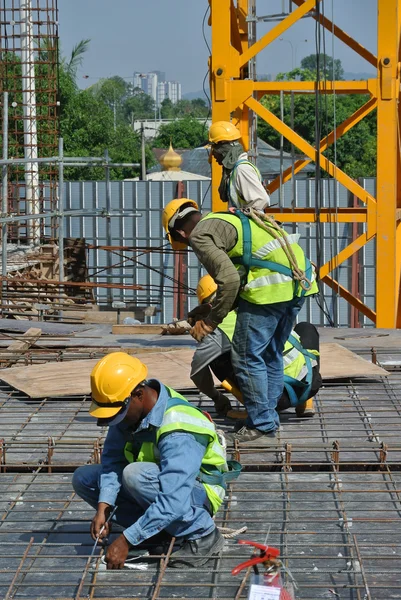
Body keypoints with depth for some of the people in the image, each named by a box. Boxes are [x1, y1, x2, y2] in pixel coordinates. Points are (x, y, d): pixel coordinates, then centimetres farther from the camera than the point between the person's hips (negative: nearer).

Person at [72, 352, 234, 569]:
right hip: (158, 477, 8)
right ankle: (157, 528, 1)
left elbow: (173, 502, -40)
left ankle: (202, 535, -17)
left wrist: (126, 540, -38)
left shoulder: (177, 431, -35)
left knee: (135, 475, -36)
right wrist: (103, 508, -23)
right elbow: (112, 459, -9)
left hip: (197, 490, -8)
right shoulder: (128, 407, -12)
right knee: (83, 478, -3)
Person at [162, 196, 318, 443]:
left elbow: (229, 279, -14)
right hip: (299, 281, 9)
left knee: (247, 356, 2)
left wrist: (211, 321, -4)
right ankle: (269, 417, 28)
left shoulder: (200, 235, -2)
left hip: (271, 287, -9)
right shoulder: (227, 219, 26)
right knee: (272, 354, 20)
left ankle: (262, 425, 7)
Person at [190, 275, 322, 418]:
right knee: (306, 328, 35)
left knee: (215, 357, 14)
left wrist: (217, 398, 20)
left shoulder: (222, 328, 2)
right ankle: (306, 403, 24)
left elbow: (197, 371, 2)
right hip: (310, 384, 3)